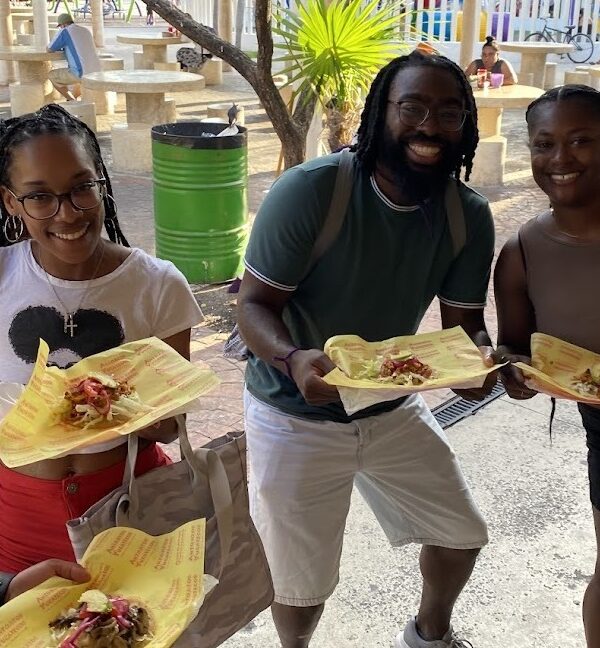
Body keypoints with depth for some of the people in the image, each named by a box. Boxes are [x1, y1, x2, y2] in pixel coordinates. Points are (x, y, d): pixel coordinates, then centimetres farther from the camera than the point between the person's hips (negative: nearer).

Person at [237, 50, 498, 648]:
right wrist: (293, 359, -42)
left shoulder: (470, 216, -9)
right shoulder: (310, 189, -25)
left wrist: (479, 357, -27)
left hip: (393, 409, 5)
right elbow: (253, 303, -21)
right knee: (303, 586, 9)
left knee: (462, 535, 18)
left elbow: (464, 320, -3)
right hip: (296, 418, -4)